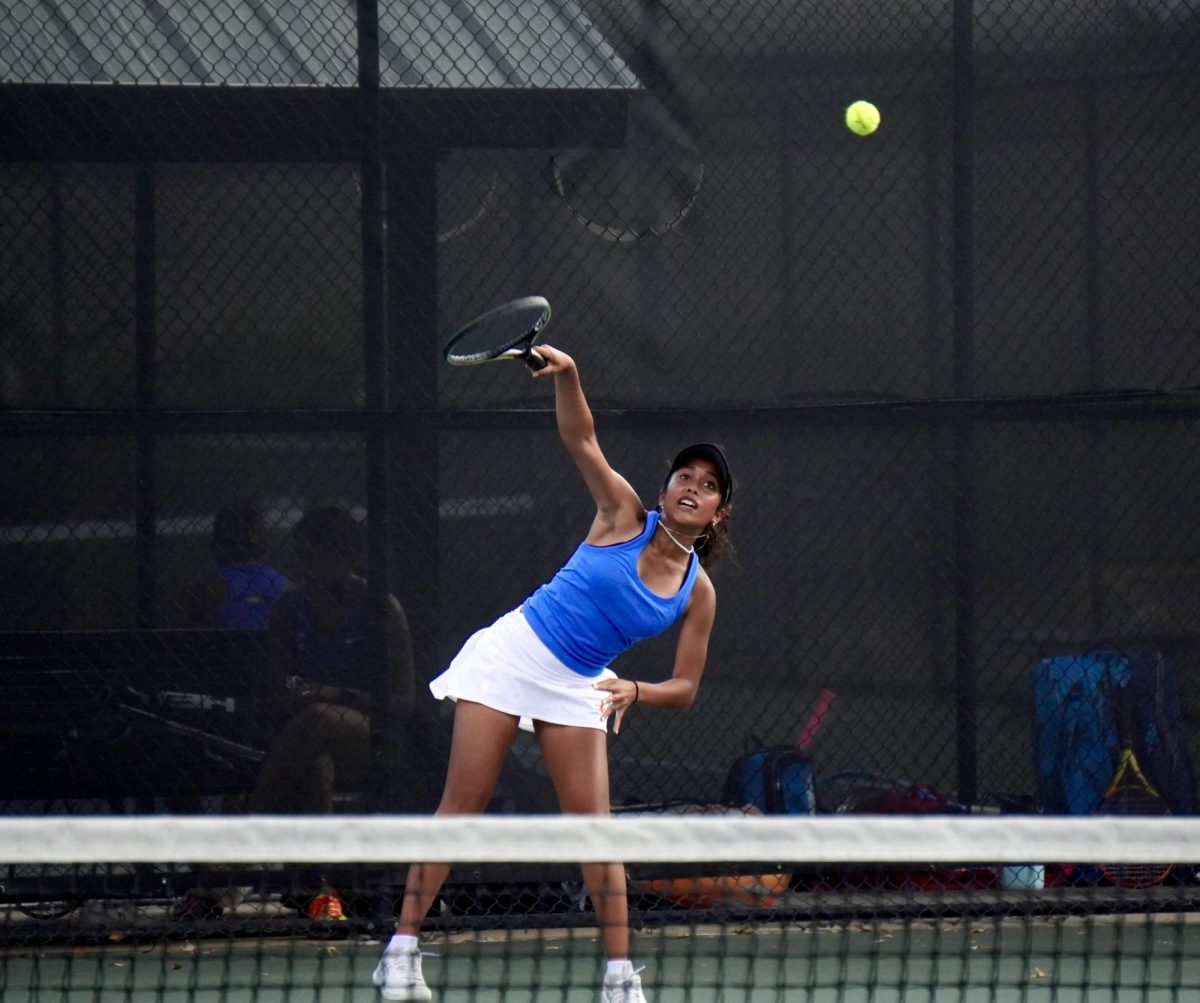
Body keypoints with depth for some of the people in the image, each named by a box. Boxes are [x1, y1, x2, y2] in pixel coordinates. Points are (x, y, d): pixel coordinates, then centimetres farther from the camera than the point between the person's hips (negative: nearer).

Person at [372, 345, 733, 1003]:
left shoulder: (698, 591, 0)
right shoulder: (625, 517, -6)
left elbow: (684, 688, 3)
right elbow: (580, 438, -14)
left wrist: (633, 692, -17)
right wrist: (566, 375, -32)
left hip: (578, 689, 3)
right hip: (512, 654, -3)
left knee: (593, 824, -6)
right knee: (462, 806, -6)